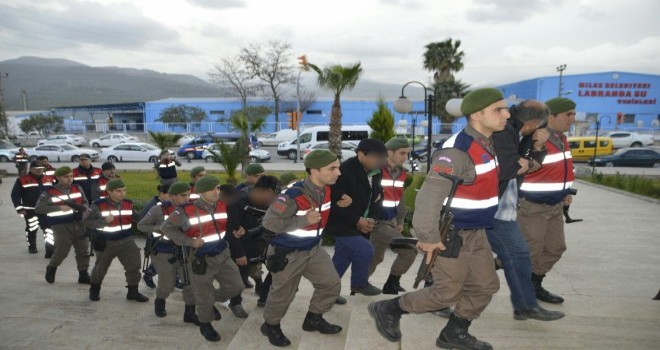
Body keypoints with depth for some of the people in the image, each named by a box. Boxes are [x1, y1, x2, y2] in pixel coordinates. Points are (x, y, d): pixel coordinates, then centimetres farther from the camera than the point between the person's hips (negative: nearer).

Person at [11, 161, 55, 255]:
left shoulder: (49, 179, 5)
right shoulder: (22, 180, -5)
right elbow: (15, 195, -5)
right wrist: (19, 208, -10)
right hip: (30, 211, -2)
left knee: (49, 229, -8)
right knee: (32, 229, 13)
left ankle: (50, 250, -8)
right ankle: (32, 247, 36)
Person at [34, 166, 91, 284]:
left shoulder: (77, 188, 8)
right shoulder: (49, 192, -6)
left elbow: (85, 203, 16)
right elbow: (38, 209, -10)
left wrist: (81, 207, -9)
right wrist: (59, 207, -20)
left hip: (79, 223, 5)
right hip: (61, 225, -4)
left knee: (83, 250, 5)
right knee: (62, 250, -4)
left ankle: (83, 275, 17)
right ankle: (51, 268, 27)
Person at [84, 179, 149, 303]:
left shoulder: (128, 204, -1)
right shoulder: (98, 205, -16)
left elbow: (137, 218, 12)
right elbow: (87, 221, -17)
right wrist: (104, 220, -29)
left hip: (126, 240, 3)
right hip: (106, 242, -3)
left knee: (134, 266, -1)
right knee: (100, 267, 17)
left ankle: (133, 292, 14)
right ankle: (94, 290, 42)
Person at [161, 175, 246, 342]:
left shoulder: (224, 206, -4)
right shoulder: (186, 211, -20)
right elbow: (166, 228, -14)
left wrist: (237, 230, -6)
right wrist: (189, 242, -22)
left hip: (223, 255, 5)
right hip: (201, 260, -5)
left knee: (236, 286, 12)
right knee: (204, 296, 8)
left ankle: (213, 301, 38)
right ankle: (205, 325, 35)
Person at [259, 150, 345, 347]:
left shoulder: (326, 190, -6)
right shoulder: (293, 195, -30)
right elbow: (269, 222, -28)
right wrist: (303, 221, -30)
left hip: (313, 249, 7)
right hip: (287, 253, -7)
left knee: (332, 284, 10)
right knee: (283, 294, 11)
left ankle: (314, 319, 32)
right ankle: (271, 326, 38)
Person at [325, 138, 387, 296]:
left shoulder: (376, 173, 3)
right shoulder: (344, 170, -22)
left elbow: (377, 198, 9)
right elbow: (336, 202, -23)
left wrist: (372, 219, -9)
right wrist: (357, 220, -23)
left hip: (361, 223, 8)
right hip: (342, 223, -8)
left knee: (342, 258, 14)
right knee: (365, 249, -16)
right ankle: (359, 283, 8)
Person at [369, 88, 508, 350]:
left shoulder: (485, 144, 5)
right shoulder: (458, 151, -26)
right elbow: (428, 197, -31)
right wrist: (428, 238, -25)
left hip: (476, 232, 9)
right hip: (451, 234, -9)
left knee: (486, 285, 14)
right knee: (447, 293, 2)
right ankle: (388, 310, 20)